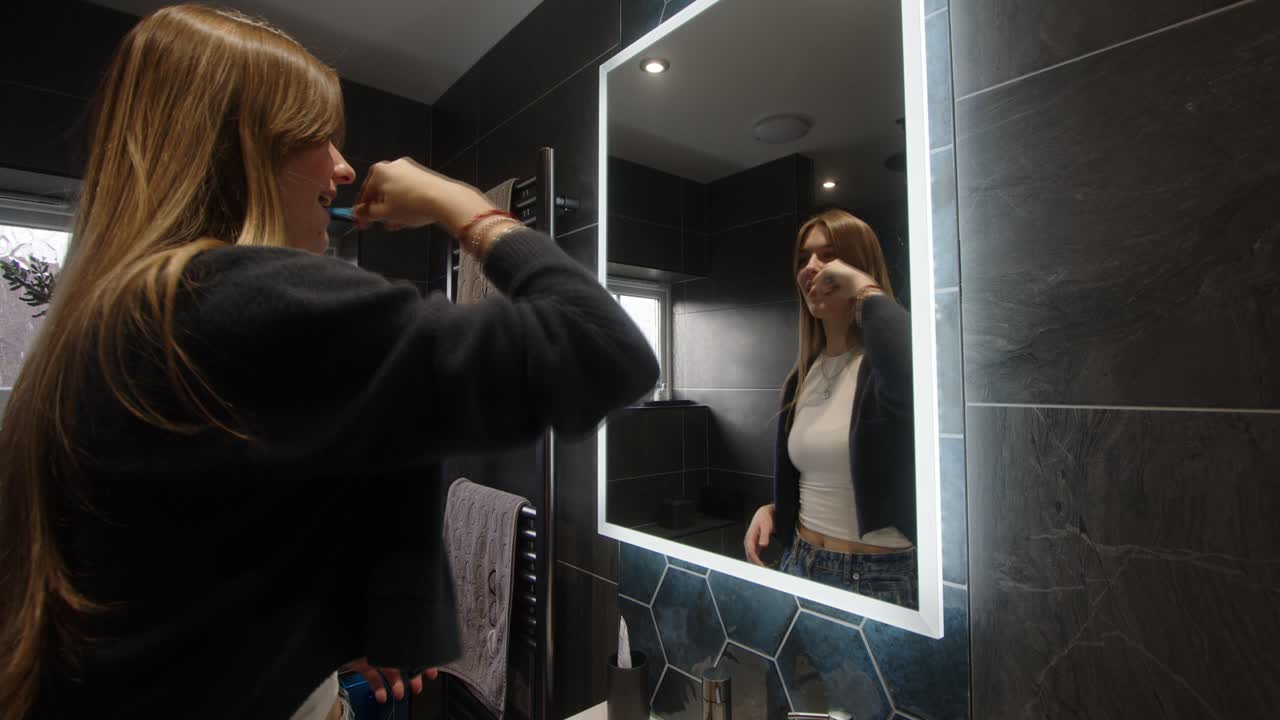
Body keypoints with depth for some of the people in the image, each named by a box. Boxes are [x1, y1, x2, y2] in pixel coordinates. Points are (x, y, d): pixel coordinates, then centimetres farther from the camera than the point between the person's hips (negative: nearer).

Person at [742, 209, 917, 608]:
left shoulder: (883, 362, -15)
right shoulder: (804, 371, 6)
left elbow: (920, 376, -42)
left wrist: (867, 291, -28)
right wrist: (772, 509, -1)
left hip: (879, 578, -6)